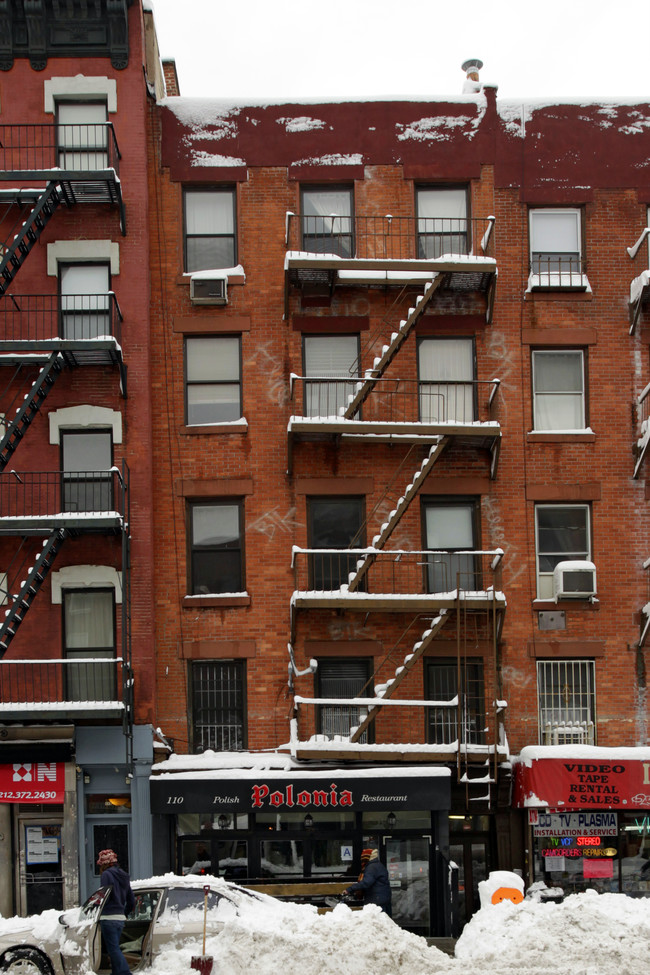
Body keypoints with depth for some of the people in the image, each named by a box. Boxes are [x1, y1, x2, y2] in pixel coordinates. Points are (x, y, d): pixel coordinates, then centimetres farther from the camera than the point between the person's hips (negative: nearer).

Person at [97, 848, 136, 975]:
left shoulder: (106, 874, -9)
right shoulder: (124, 876, 17)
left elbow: (104, 897, -16)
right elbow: (131, 901, 19)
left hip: (109, 918, -8)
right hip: (120, 918, 8)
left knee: (113, 949, -9)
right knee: (114, 949, 15)